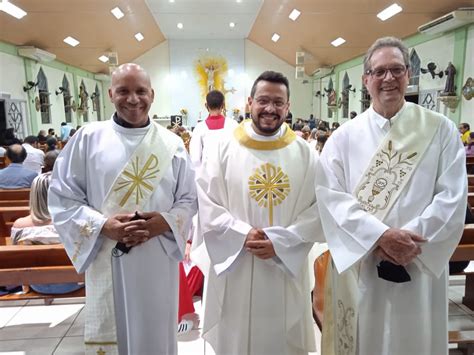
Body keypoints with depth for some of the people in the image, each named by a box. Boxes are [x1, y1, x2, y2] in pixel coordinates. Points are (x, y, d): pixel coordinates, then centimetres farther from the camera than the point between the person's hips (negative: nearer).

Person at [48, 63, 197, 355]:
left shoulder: (171, 143, 1)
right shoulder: (88, 138, -1)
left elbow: (189, 199, 5)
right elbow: (62, 198, -1)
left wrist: (165, 221, -14)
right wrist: (103, 225, -16)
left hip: (159, 261, 1)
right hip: (107, 261, 0)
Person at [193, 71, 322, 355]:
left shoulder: (305, 153, 1)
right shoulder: (224, 149, -2)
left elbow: (318, 208, -4)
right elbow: (207, 205, -5)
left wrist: (280, 241, -15)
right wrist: (243, 235, -17)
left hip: (287, 270, 1)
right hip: (235, 270, 0)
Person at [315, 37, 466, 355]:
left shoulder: (441, 130, 1)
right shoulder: (344, 137, 0)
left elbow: (453, 198, -5)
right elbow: (330, 196, -9)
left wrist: (409, 238, -16)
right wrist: (380, 236, -19)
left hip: (420, 267, 1)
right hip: (358, 266, 0)